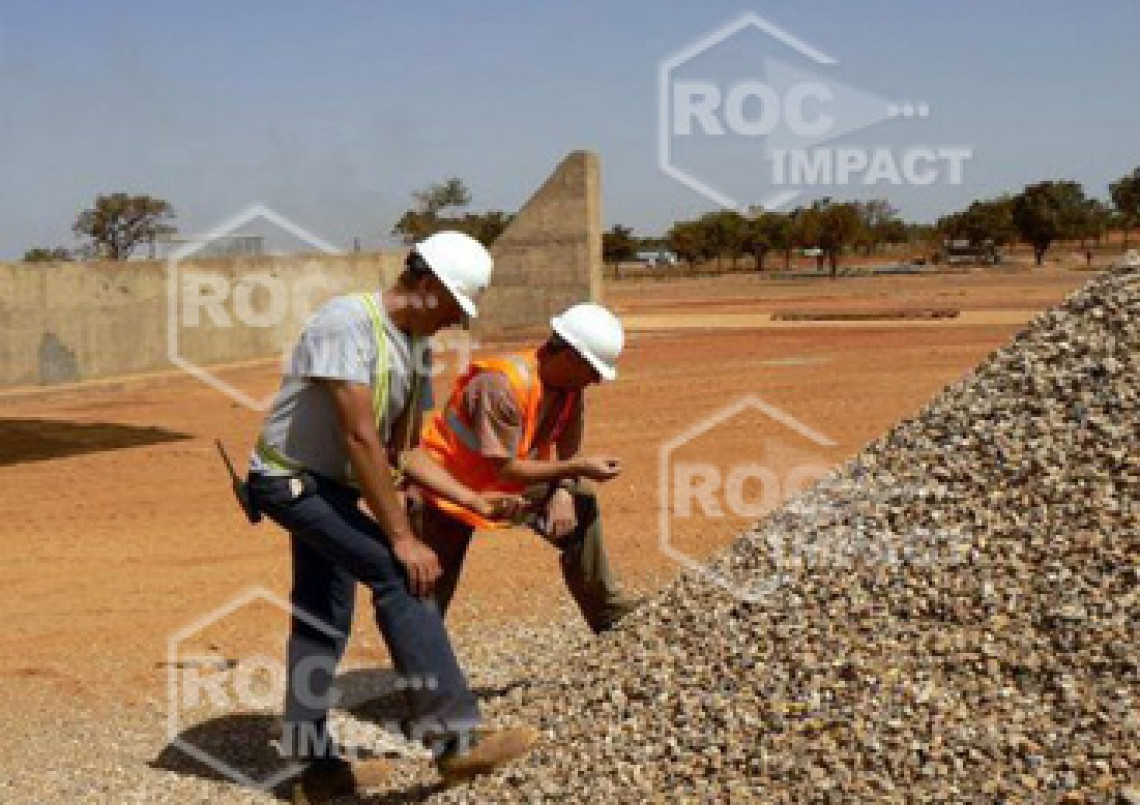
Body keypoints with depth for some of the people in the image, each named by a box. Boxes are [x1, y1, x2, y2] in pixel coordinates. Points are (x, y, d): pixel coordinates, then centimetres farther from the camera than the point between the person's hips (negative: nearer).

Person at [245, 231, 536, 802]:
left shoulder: (418, 347, 4)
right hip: (292, 479, -10)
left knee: (323, 627, 14)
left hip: (334, 488, 10)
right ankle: (454, 738, -24)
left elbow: (399, 453, 11)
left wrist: (474, 501, 3)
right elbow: (360, 438, -28)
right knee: (398, 574, -23)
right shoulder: (347, 322, -23)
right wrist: (402, 538, -28)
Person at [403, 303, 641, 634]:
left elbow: (568, 447, 1)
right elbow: (503, 470, -30)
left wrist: (564, 490, -20)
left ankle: (608, 611, 1)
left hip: (507, 482, 7)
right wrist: (578, 467, -29)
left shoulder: (571, 384, -9)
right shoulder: (502, 386, -33)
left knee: (580, 501, -6)